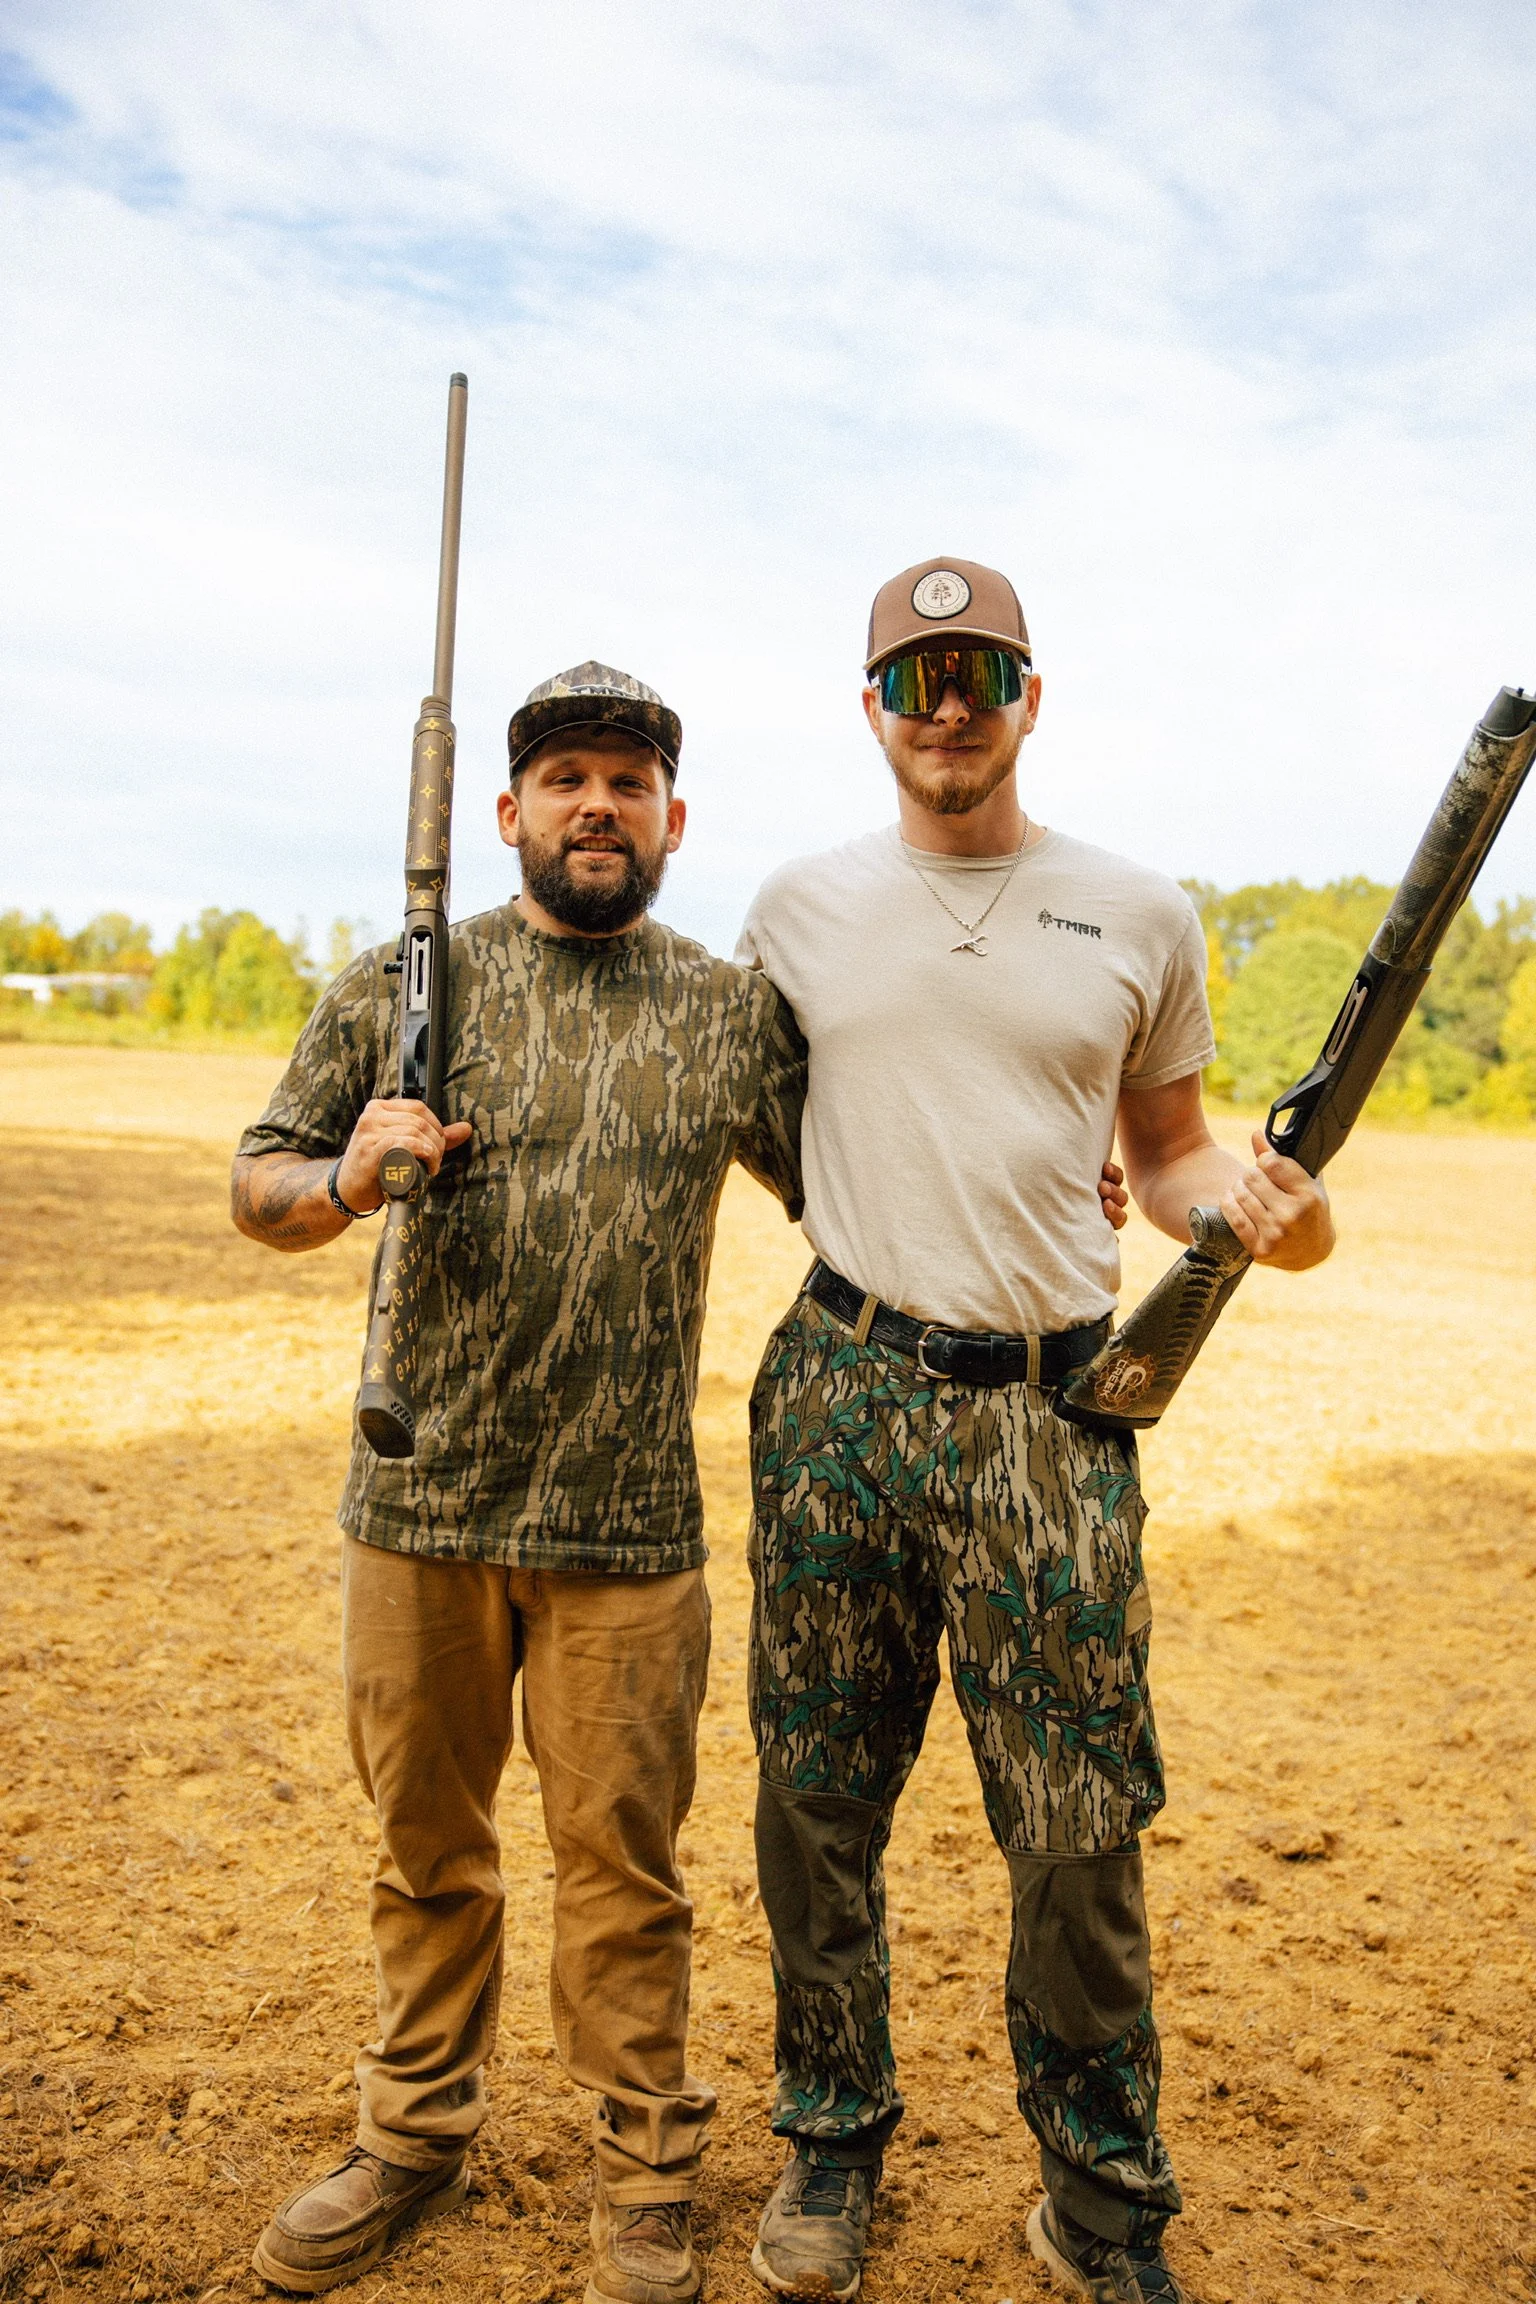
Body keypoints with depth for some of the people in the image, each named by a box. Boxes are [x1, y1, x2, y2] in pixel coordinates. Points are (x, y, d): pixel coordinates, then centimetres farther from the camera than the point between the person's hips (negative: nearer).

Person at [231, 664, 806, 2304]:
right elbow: (259, 1188, 6)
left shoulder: (738, 1015, 4)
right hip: (417, 1509, 1)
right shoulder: (400, 987, 2)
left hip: (629, 1533, -1)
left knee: (621, 1858, 10)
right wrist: (344, 1180, -15)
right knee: (424, 1842, 17)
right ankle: (416, 2138, 39)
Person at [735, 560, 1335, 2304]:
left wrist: (1260, 1209, -5)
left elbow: (1166, 1150, 13)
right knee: (818, 1798, 11)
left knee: (1079, 1830, 4)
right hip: (841, 1388, 1)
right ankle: (832, 2140, 34)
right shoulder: (799, 909, 9)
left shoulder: (1140, 918, 7)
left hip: (1050, 1407, -1)